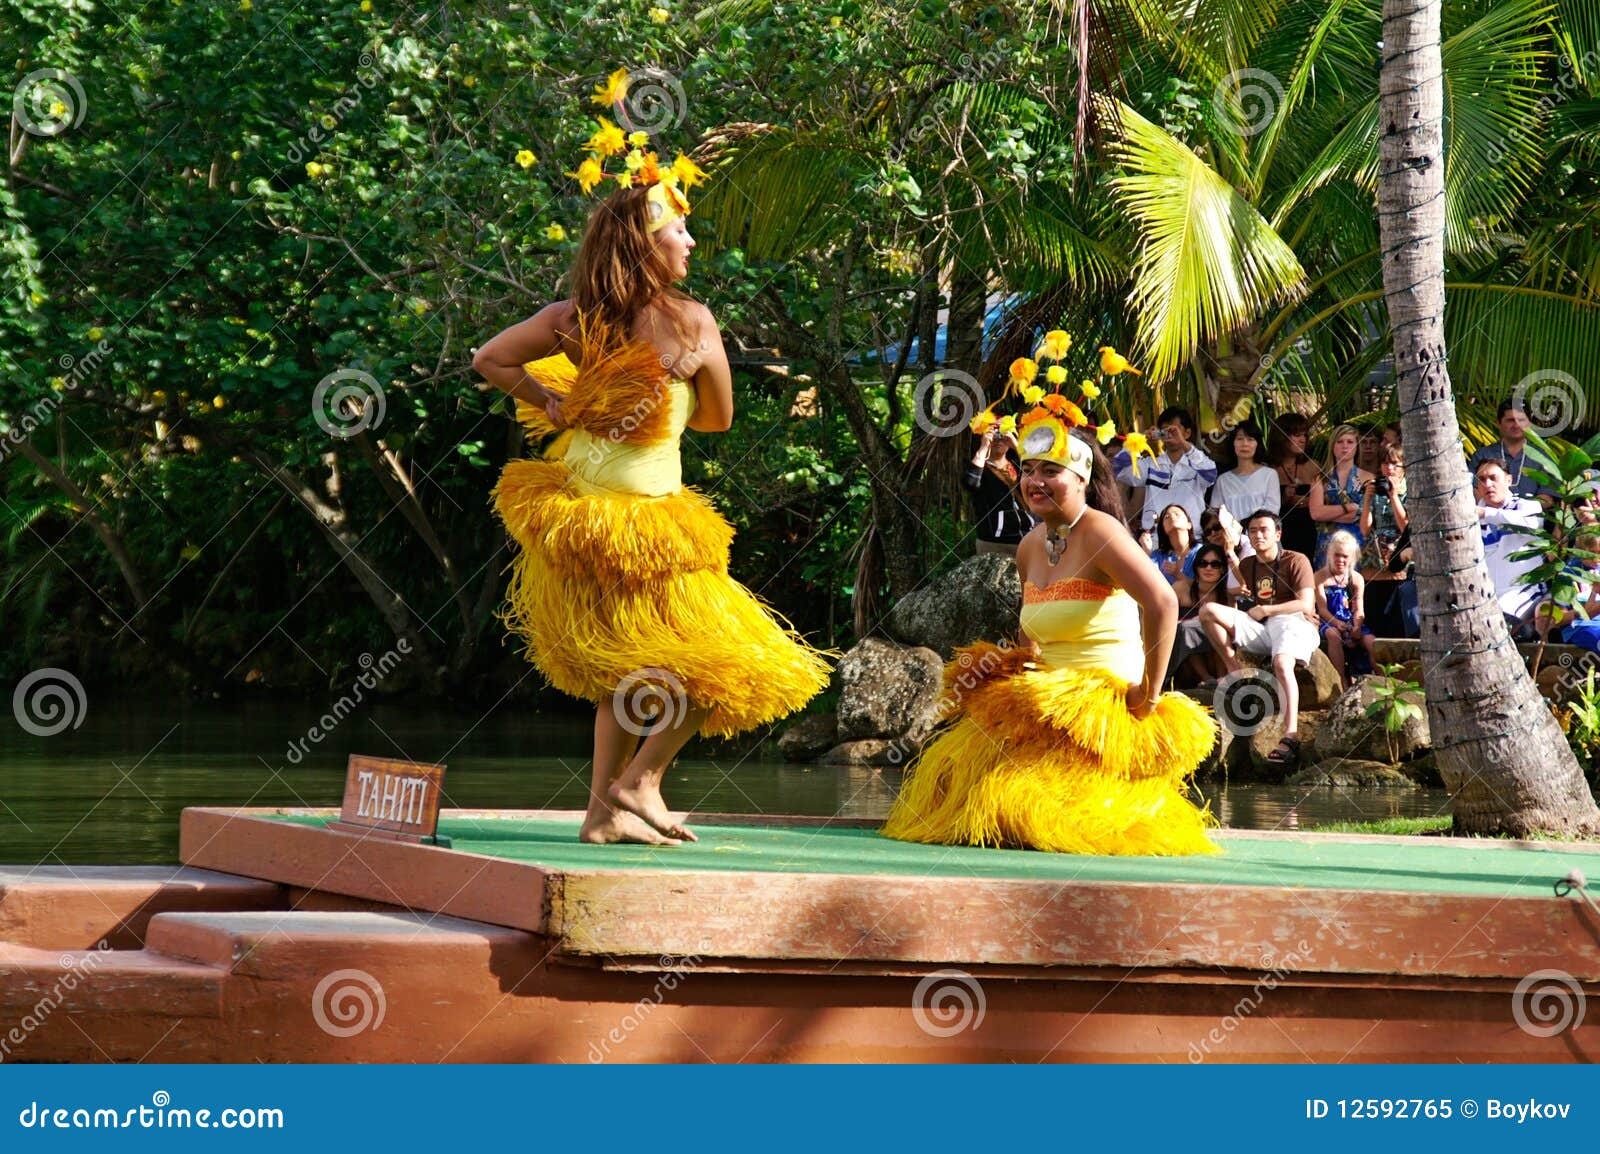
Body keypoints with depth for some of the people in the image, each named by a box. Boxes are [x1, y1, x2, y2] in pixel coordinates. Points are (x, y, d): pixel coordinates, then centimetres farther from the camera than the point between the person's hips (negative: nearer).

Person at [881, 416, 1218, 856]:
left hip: (1106, 701, -9)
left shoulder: (1099, 534, -16)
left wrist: (1149, 695, -24)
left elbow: (1162, 602, -29)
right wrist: (1021, 675, 7)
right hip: (1050, 699, 9)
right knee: (953, 771, 3)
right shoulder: (1030, 546, 11)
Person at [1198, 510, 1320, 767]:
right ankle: (1234, 670, -15)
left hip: (1294, 622, -6)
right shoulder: (1247, 565, 21)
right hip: (1261, 629, 6)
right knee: (1208, 610, -13)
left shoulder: (1296, 561, 3)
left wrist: (1265, 610, -8)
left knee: (1282, 664, -39)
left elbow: (1306, 603, -8)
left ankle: (1291, 736, -52)